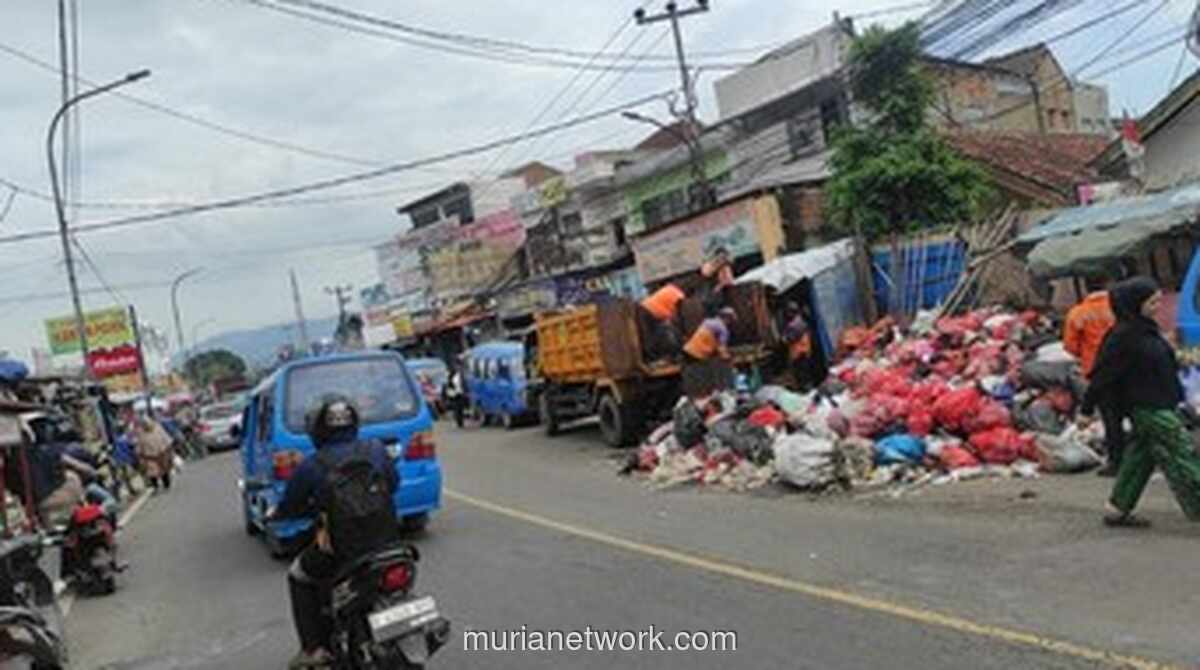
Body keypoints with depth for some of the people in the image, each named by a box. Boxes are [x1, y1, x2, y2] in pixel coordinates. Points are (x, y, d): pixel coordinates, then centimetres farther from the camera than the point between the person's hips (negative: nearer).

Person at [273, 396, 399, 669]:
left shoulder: (311, 467, -9)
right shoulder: (377, 450, -1)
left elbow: (291, 506, 4)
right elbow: (393, 483, 15)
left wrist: (275, 513, 27)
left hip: (341, 550, -3)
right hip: (387, 542, 4)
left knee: (298, 576, 25)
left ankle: (314, 648, 18)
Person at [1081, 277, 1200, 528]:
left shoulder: (1144, 329, 10)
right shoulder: (1123, 336, -19)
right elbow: (1104, 373, -17)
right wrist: (1087, 408, -14)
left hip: (1160, 404, 10)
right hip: (1147, 407, -10)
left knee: (1141, 457, 13)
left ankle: (1117, 511, 20)